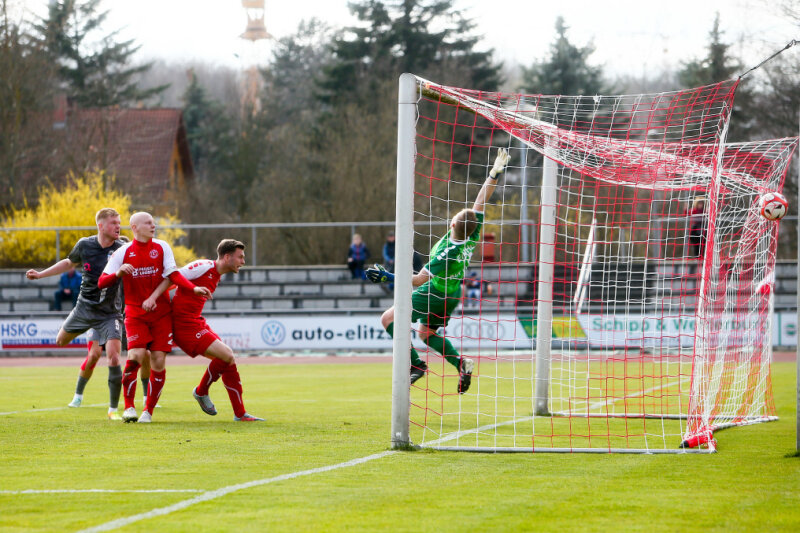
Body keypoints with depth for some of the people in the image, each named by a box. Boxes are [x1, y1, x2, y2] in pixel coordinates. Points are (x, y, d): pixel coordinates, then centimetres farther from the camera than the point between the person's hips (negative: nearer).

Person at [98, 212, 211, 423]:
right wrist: (118, 273, -21)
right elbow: (102, 282, 0)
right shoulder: (123, 252, 2)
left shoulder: (161, 247, 7)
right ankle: (129, 407, -2)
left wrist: (194, 288, -18)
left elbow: (173, 274, -2)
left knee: (159, 361, -5)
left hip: (161, 312, 2)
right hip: (135, 313, -2)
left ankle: (148, 411, 6)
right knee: (135, 356, -17)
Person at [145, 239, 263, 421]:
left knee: (229, 359, 4)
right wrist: (153, 298, -29)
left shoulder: (216, 275, 17)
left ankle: (240, 413, 10)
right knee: (226, 355, -18)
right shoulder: (204, 267, -13)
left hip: (197, 322, 10)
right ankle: (201, 392, 5)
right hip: (185, 324, -10)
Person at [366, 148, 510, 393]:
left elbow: (419, 280, -28)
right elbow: (481, 202, -10)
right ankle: (461, 363, 10)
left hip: (434, 295, -8)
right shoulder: (472, 238, -17)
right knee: (427, 333, 25)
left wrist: (388, 277, -25)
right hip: (452, 296, 8)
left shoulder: (447, 254, -35)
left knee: (388, 318, -1)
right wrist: (494, 174, -6)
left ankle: (415, 363, -7)